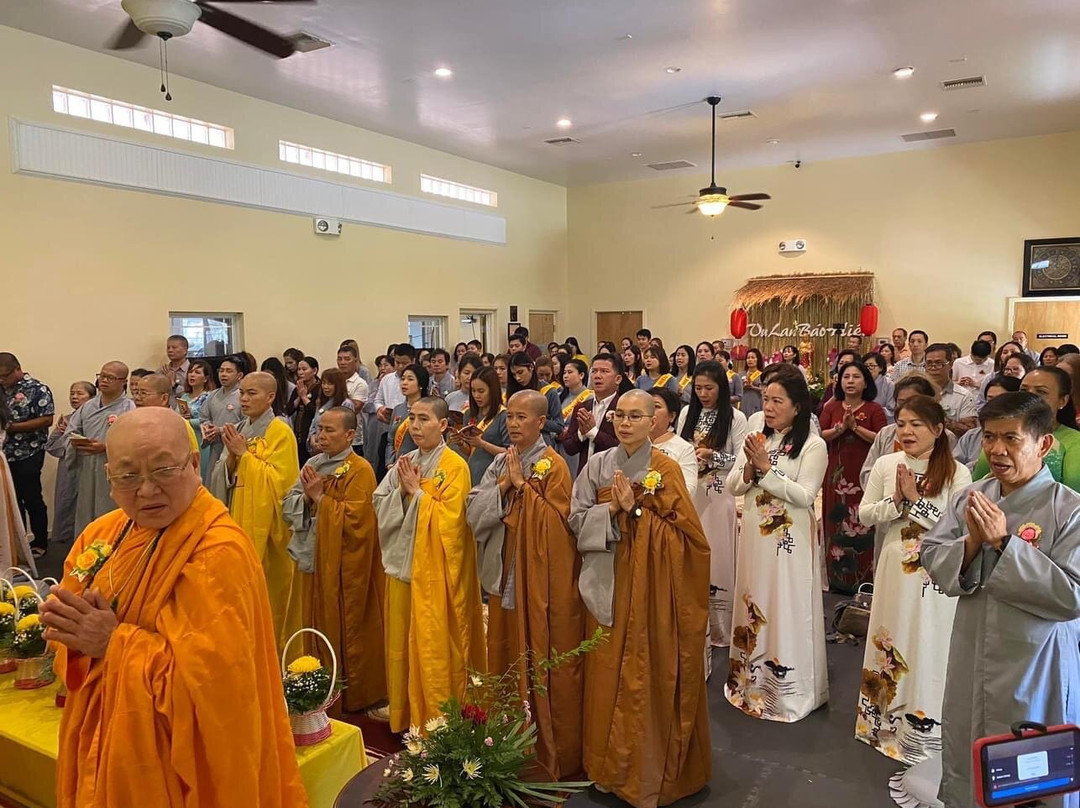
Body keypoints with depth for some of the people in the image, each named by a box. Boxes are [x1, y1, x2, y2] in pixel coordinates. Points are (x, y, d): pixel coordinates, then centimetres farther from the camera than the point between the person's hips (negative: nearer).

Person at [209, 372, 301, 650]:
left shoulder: (280, 432, -9)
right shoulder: (238, 430, 12)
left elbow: (280, 480, -18)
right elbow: (226, 477, 10)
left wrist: (244, 453, -15)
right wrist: (231, 455, -10)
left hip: (266, 525, -6)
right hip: (239, 521, 6)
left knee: (268, 593, 1)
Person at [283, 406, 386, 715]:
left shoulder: (360, 470, -11)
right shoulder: (313, 464, 10)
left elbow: (355, 518, -19)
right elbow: (288, 506, 7)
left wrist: (320, 496, -15)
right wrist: (306, 495, -12)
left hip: (345, 566, -6)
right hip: (314, 558, 6)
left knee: (345, 629, 3)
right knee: (319, 626, 13)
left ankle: (351, 696, 19)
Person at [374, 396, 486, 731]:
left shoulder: (455, 467, -9)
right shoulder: (404, 463, 10)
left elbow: (448, 519, -17)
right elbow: (380, 507, 6)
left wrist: (417, 491, -13)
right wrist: (402, 489, -10)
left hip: (435, 573, -6)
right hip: (402, 566, 6)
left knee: (434, 649, 1)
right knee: (401, 646, 14)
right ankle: (405, 716, 29)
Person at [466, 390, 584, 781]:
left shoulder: (554, 465, -8)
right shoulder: (500, 463, 8)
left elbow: (556, 521, -17)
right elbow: (473, 510, 0)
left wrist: (523, 485, -17)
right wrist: (504, 485, -13)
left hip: (543, 580, -6)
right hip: (506, 574, 6)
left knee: (542, 658, 3)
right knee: (507, 657, 14)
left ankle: (549, 752, 18)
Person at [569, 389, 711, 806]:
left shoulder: (666, 469, -4)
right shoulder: (597, 465, 4)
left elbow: (680, 531, -9)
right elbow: (577, 519, 0)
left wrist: (634, 510, -18)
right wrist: (612, 510, -16)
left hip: (650, 586, -3)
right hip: (607, 582, 3)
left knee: (649, 672, 2)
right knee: (607, 672, 9)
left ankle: (648, 768, 20)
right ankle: (608, 764, 26)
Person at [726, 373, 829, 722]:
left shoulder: (813, 446, -7)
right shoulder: (757, 440, 9)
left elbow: (804, 495, -15)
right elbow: (732, 486, 6)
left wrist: (766, 469, -18)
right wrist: (750, 469, -13)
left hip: (790, 541, -5)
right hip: (754, 536, 5)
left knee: (786, 612, 2)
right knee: (754, 609, 13)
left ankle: (790, 690, 17)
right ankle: (753, 681, 28)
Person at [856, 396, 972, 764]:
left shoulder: (956, 473, -10)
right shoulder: (886, 464, -1)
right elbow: (864, 514, 2)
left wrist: (915, 500, -19)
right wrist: (896, 501, -14)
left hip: (936, 573, -3)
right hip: (894, 568, 3)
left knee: (927, 648, 6)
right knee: (890, 644, 15)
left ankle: (923, 728, 24)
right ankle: (886, 718, 34)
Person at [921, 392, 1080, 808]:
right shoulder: (969, 497, -1)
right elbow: (932, 560, 0)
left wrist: (1005, 542, -24)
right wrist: (971, 542, -19)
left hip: (1035, 669, -4)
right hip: (971, 662, 5)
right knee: (963, 768, 22)